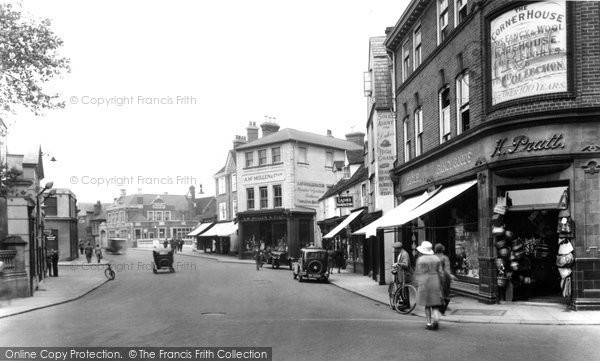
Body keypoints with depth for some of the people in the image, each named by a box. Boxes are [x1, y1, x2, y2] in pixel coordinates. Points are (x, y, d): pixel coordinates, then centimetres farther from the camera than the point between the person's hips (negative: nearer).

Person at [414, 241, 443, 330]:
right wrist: (440, 285, 10)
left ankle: (429, 323, 8)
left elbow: (417, 273, -5)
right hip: (435, 282, 2)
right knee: (435, 303, 7)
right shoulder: (436, 258, 4)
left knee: (427, 304, 10)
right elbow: (440, 272, 4)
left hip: (424, 283, -2)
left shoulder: (420, 259, -6)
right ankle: (436, 318, -16)